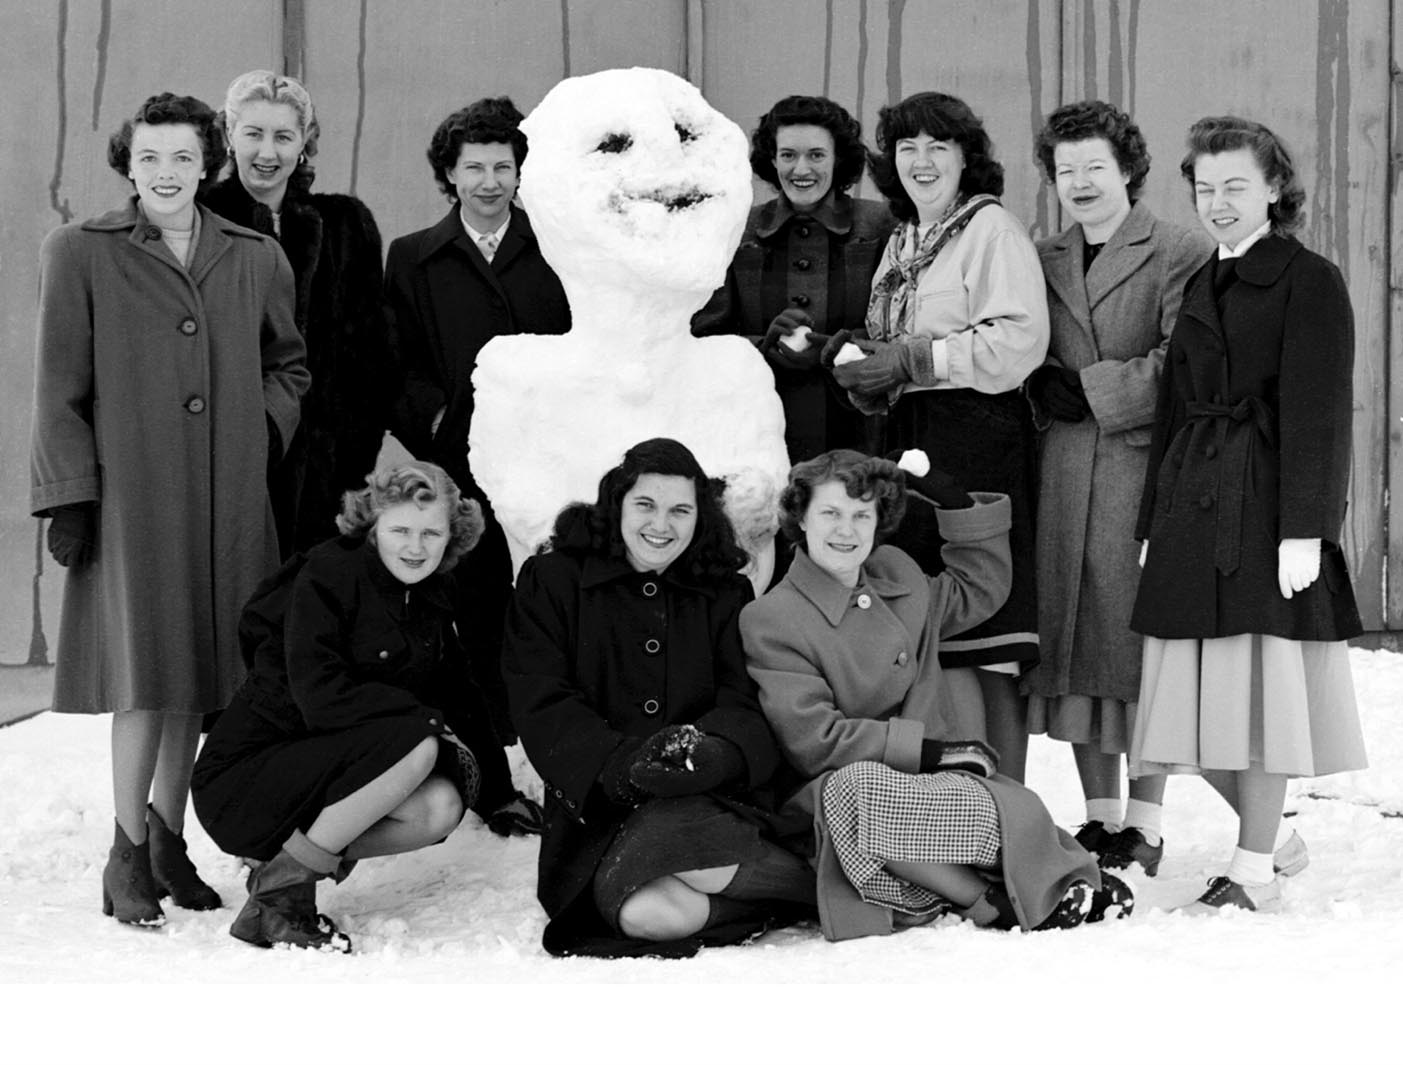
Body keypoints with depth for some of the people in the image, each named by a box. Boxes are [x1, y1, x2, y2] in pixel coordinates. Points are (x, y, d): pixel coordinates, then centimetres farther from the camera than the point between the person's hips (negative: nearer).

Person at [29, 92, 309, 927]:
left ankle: (168, 837, 21)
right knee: (148, 672, -8)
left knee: (202, 669, 7)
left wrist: (264, 428, 8)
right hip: (128, 491, -3)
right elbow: (60, 386, 1)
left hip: (228, 497, 4)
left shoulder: (257, 260, 10)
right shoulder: (80, 253, 2)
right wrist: (68, 496, -4)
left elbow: (290, 363, 25)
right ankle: (129, 858, 2)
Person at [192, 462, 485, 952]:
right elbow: (323, 700, -25)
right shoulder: (328, 574, -16)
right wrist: (428, 718, -21)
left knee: (440, 806, -16)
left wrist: (452, 728, -8)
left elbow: (449, 687, 14)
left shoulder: (430, 593, 8)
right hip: (242, 778, -8)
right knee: (414, 745, -26)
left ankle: (282, 860, 2)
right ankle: (278, 892, -16)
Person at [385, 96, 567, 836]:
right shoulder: (412, 260, 13)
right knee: (478, 625, 0)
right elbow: (396, 366, 9)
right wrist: (434, 415, -7)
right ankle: (492, 782, 8)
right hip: (460, 466, 0)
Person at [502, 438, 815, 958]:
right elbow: (541, 706, -2)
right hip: (598, 805, -1)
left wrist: (710, 748, -20)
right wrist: (621, 765, -19)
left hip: (713, 795, 1)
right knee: (648, 911, -35)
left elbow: (745, 704, 6)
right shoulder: (552, 581, 9)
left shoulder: (725, 594, 17)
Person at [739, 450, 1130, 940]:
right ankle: (989, 899, -32)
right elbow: (813, 741, -12)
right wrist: (929, 749, -14)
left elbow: (979, 590, 34)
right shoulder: (768, 620, -5)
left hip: (947, 782, 4)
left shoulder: (896, 574, 16)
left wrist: (957, 503, 20)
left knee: (1020, 807, -31)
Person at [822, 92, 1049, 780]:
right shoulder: (900, 243, 22)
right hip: (910, 444, 7)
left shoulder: (991, 228, -2)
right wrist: (863, 363, 4)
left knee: (977, 637, -9)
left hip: (978, 443, -7)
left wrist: (913, 359, -13)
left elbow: (1019, 340, -14)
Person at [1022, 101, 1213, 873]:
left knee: (1145, 637, -4)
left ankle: (1145, 823, 3)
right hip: (1065, 477, 5)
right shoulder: (1041, 261, 17)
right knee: (1075, 638, 4)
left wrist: (1088, 390, -8)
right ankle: (1099, 815, 14)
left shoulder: (1181, 254, -1)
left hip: (1149, 469, -5)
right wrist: (1044, 391, -2)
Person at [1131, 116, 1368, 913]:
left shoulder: (1310, 282, -2)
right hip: (1193, 510, 6)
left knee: (1262, 690, -3)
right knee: (1197, 699, 5)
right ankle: (1276, 836, 25)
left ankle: (1256, 872, 7)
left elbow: (1318, 415, -8)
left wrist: (1304, 529, -15)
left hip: (1269, 508, -6)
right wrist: (1155, 522, 12)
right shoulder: (1200, 288, 17)